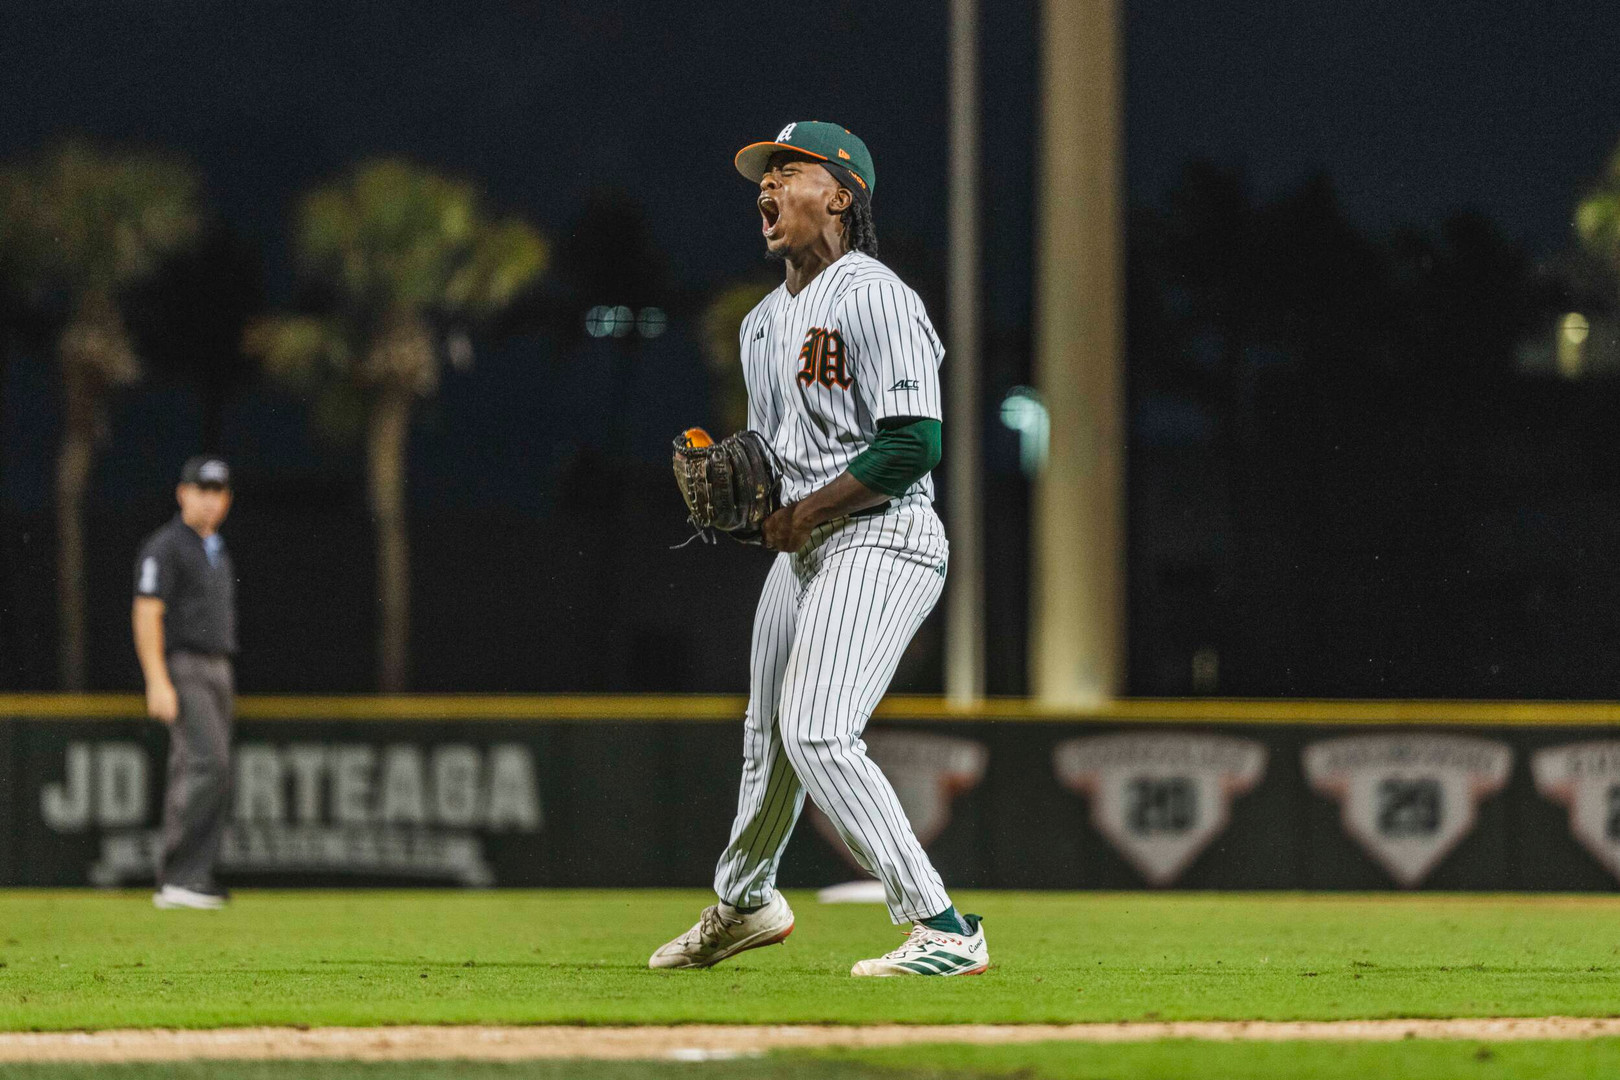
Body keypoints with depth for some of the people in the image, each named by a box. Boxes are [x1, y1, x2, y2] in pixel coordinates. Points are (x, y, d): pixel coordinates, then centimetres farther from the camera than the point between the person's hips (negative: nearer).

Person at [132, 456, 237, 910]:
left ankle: (182, 884, 8)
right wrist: (157, 683, -23)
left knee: (198, 774, 6)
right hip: (181, 668, -9)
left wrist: (225, 687, 20)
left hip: (217, 670, 9)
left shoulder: (217, 552, 20)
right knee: (207, 765, -20)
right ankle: (178, 877, -20)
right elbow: (147, 615, -15)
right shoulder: (165, 548, -8)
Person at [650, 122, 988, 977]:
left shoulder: (873, 298, -14)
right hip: (801, 548, 9)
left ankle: (943, 930, -22)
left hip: (879, 540, -9)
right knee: (767, 735, 21)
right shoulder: (764, 321, 17)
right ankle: (743, 901, 46)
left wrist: (806, 512, -17)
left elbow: (914, 442, -21)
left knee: (817, 734, -22)